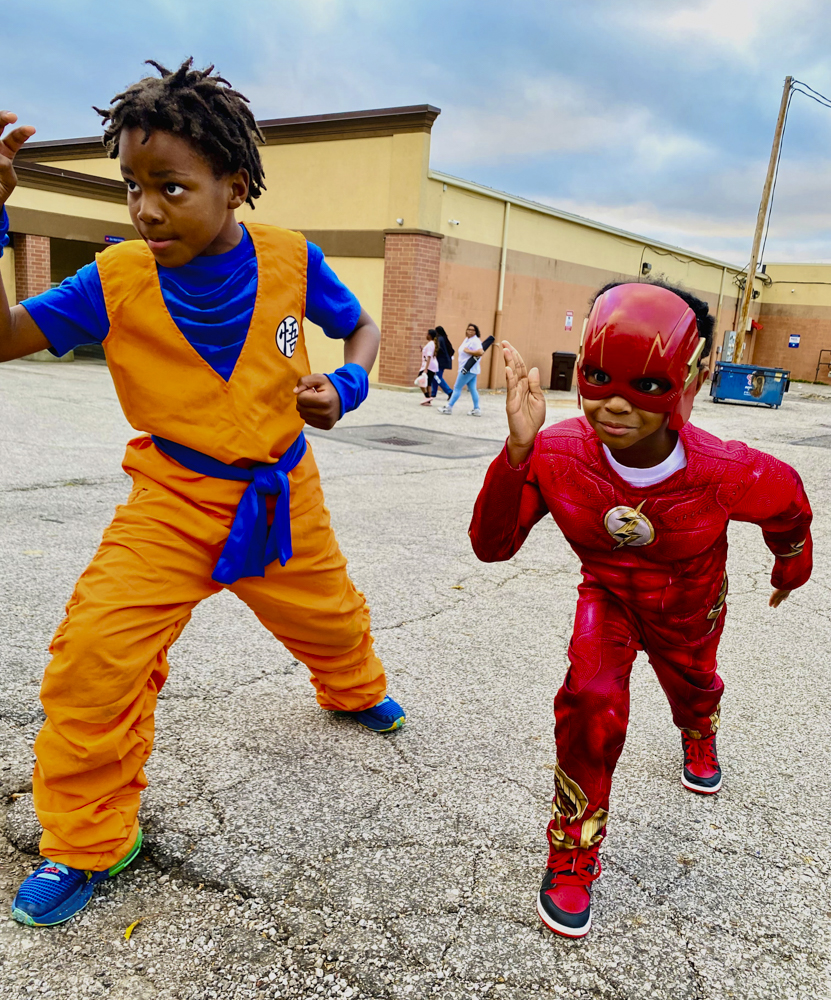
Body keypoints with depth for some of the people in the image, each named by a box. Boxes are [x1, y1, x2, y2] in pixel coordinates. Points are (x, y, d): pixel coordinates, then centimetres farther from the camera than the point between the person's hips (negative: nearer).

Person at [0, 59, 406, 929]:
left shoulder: (290, 259, -11)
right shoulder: (118, 280, -12)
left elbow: (360, 326, 4)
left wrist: (343, 386, -18)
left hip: (282, 493, 2)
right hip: (172, 499, -1)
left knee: (330, 617, 22)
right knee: (96, 650, -17)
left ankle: (355, 691, 61)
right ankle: (86, 842, 8)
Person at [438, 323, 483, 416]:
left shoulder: (475, 341, -14)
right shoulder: (467, 339, 16)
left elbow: (480, 352, -28)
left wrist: (468, 351, -21)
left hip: (468, 369, -10)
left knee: (457, 388, -5)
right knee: (473, 389, 9)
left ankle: (449, 407, 0)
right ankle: (476, 409, 11)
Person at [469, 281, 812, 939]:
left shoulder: (725, 474, -37)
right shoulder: (557, 455, -33)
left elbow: (789, 504, -13)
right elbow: (491, 545, -33)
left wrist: (791, 568, 9)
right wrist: (518, 451, -48)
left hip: (687, 605, 1)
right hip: (608, 595, -1)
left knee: (692, 686, 28)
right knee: (592, 699, -24)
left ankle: (699, 735, 72)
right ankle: (573, 858, 2)